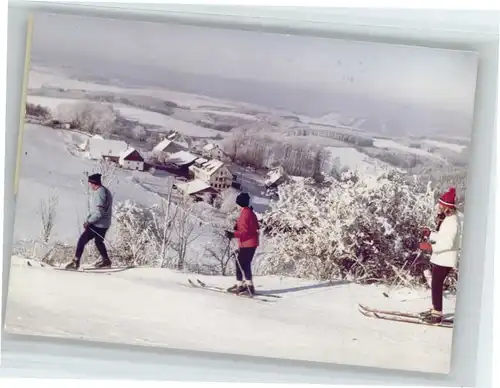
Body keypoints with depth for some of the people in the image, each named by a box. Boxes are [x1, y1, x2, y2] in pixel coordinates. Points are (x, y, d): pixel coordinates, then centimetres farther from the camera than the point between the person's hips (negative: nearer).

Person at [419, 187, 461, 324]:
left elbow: (448, 243, -28)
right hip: (439, 258, 10)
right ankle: (435, 309, 30)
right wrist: (430, 234, 5)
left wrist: (431, 247, -31)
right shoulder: (447, 219, 11)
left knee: (436, 285, -5)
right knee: (435, 284, 18)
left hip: (444, 260, -10)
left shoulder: (452, 222, -22)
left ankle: (437, 314, 3)